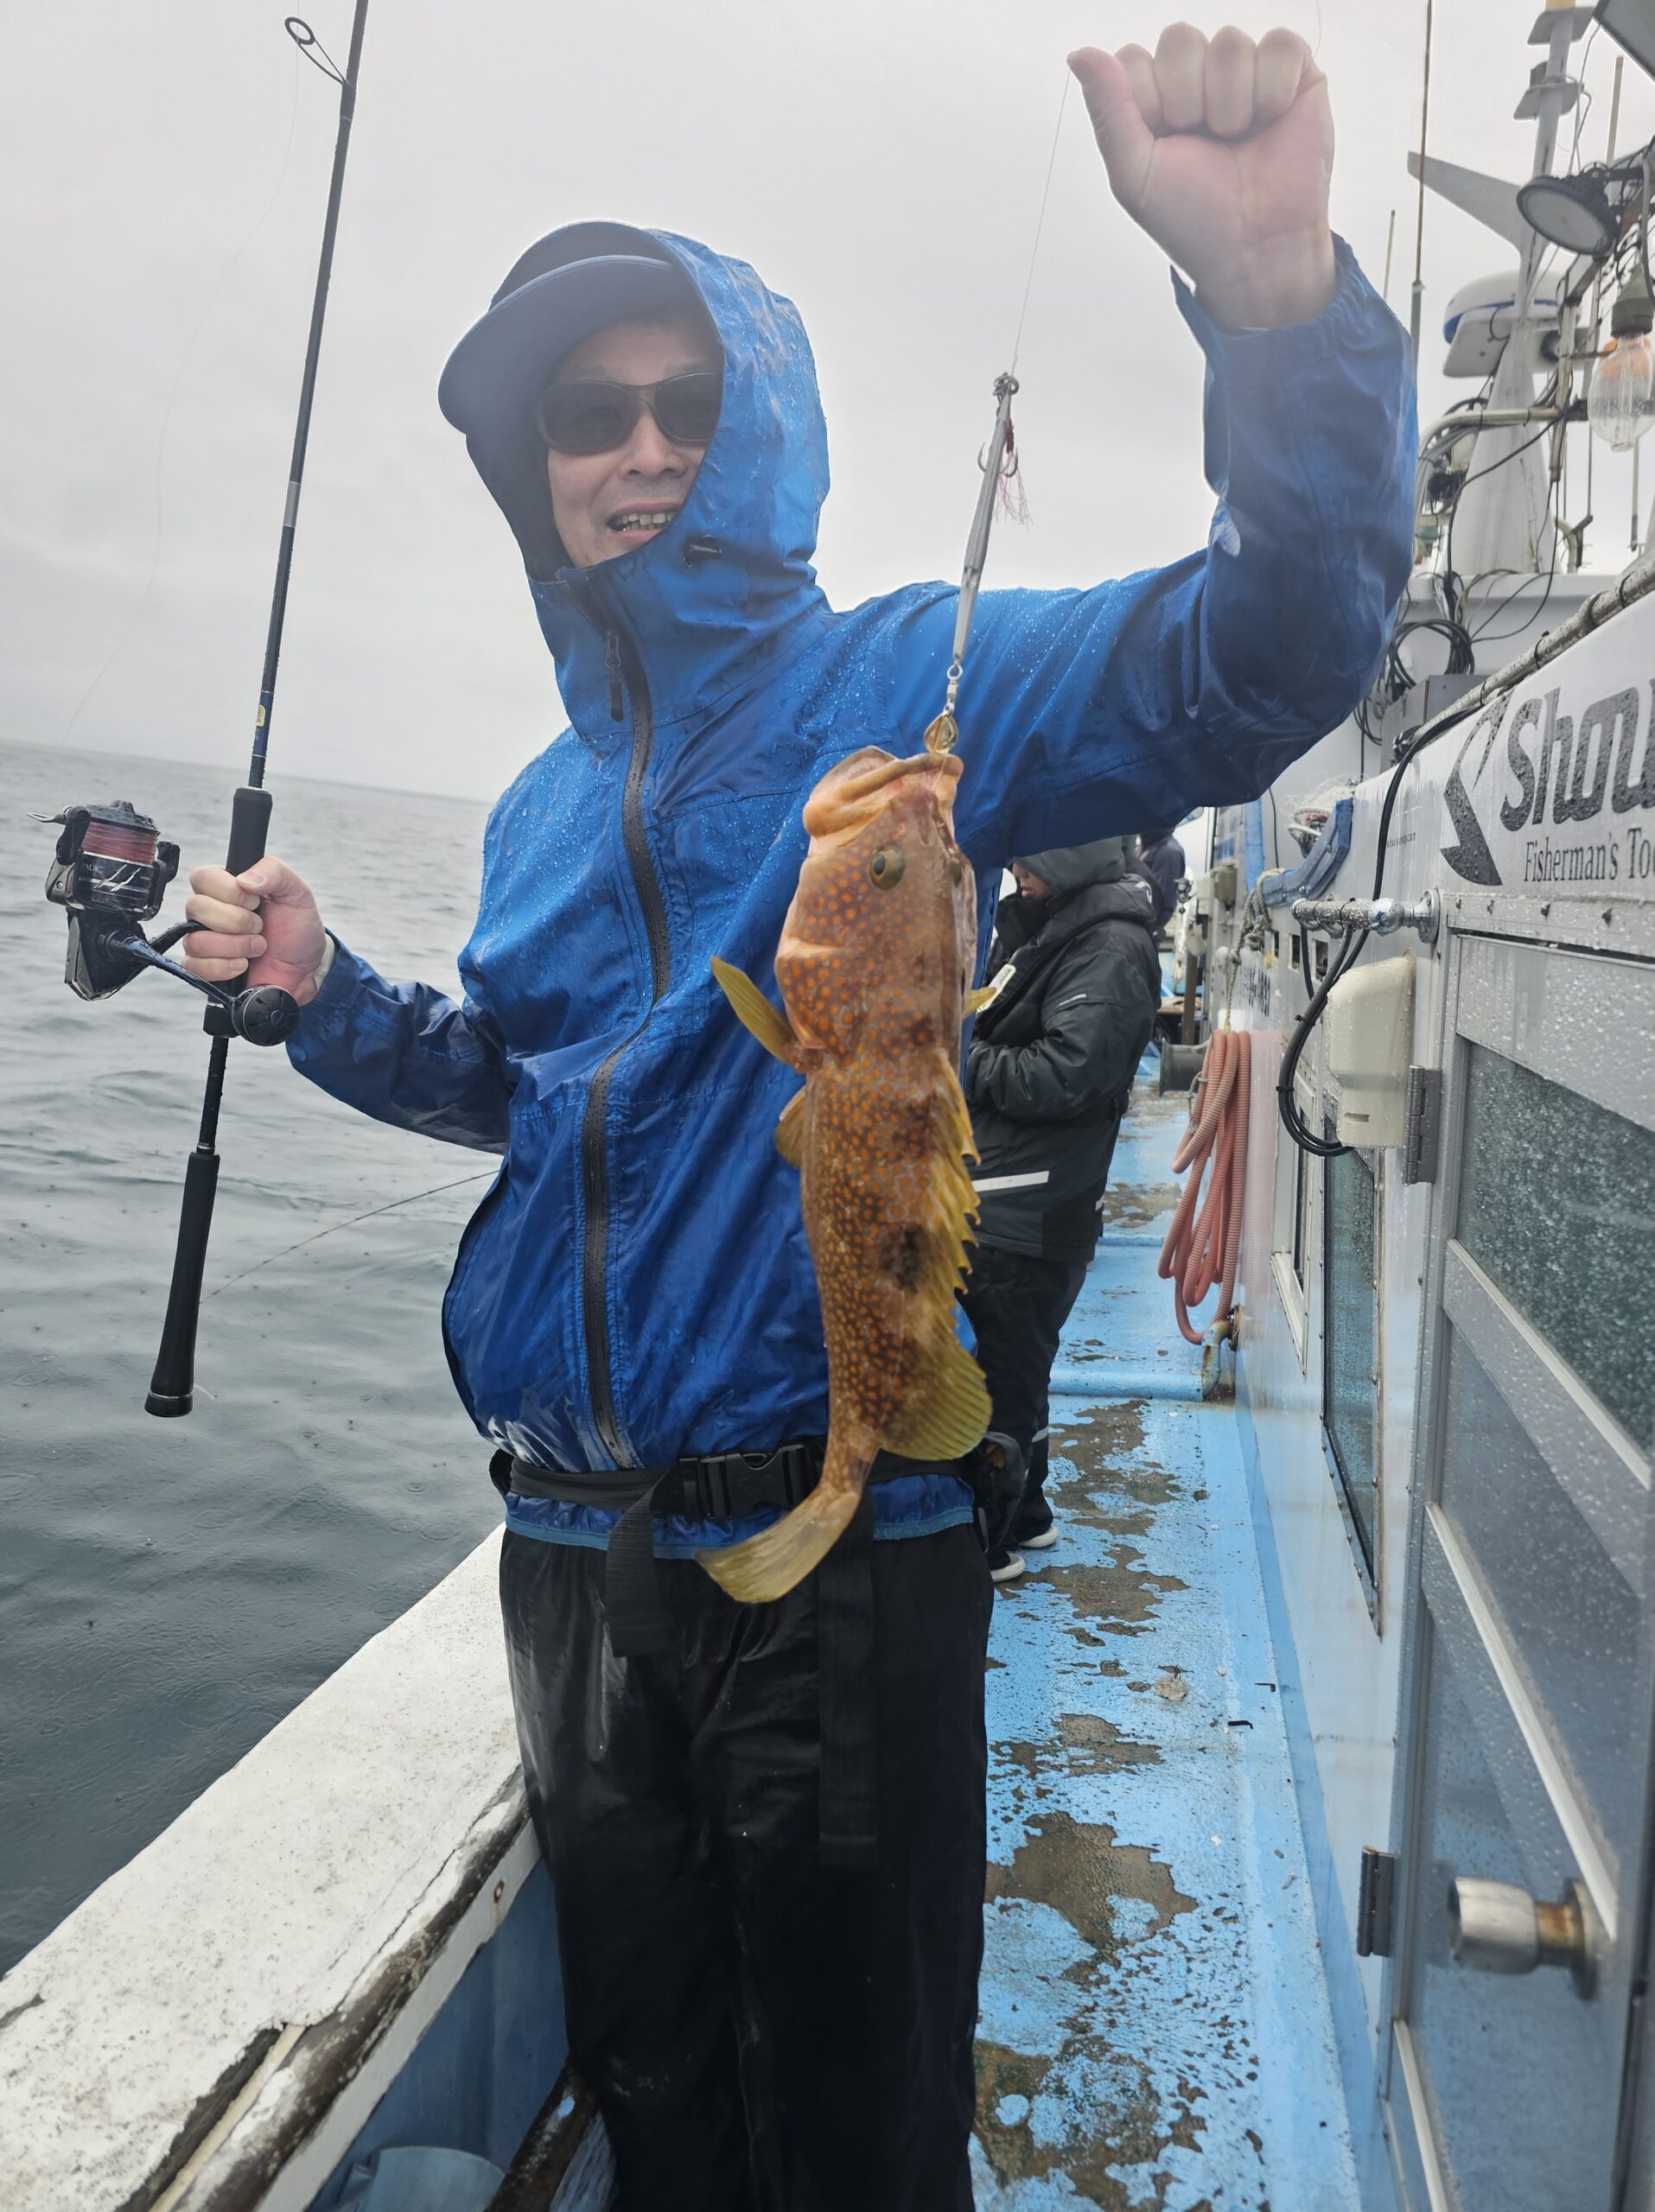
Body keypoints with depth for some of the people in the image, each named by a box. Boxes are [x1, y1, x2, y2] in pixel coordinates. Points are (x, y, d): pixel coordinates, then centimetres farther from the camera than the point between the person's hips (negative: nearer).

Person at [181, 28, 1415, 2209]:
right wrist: (322, 991, 6)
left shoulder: (909, 687, -7)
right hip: (577, 1540, 6)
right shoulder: (545, 804, 11)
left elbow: (1265, 652, -21)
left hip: (842, 1539, -5)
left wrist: (1275, 286, -37)